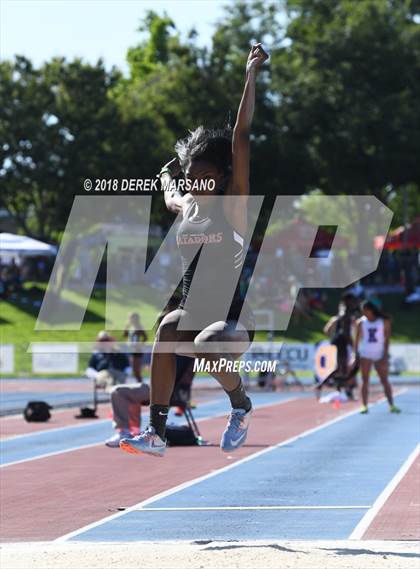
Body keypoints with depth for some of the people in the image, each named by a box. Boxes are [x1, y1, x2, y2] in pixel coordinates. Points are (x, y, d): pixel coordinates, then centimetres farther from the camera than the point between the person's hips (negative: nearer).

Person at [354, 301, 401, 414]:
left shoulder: (384, 321, 1)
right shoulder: (361, 322, 3)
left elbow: (387, 339, -1)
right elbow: (357, 339, 5)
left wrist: (385, 355, -8)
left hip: (380, 355, 0)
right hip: (365, 355, 0)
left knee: (385, 380, 0)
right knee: (365, 380, -3)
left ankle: (391, 405, 2)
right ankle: (364, 406, -2)